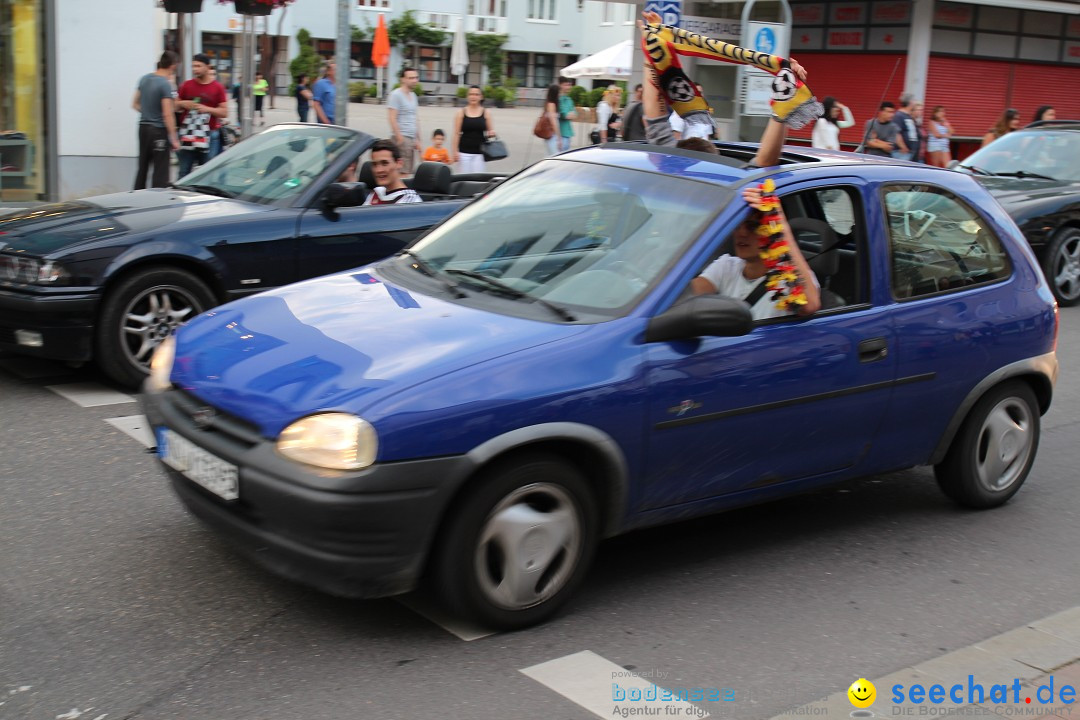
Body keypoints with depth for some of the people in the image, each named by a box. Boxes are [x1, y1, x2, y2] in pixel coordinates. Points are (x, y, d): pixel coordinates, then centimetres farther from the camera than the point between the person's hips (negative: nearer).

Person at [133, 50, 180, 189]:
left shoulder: (145, 79, 7)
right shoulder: (165, 84, -15)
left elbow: (135, 104, 16)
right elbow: (167, 114, -19)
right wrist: (174, 138, -17)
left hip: (143, 127, 8)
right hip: (159, 131, -7)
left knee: (142, 167, 14)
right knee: (160, 171, -2)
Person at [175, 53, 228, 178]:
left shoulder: (217, 87, 3)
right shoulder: (187, 86, 10)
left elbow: (224, 112, 0)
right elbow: (176, 105, 20)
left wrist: (207, 109, -14)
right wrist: (182, 104, -3)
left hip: (208, 135, -2)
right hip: (188, 135, 2)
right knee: (184, 171, -1)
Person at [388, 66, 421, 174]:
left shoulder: (413, 95, 18)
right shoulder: (396, 95, -7)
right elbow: (392, 118, -13)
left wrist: (418, 138, 18)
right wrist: (399, 137, -19)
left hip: (412, 138, 8)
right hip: (402, 137, -8)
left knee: (409, 171, 5)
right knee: (404, 172, -14)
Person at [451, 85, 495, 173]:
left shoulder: (486, 113, 7)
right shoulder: (461, 113, 4)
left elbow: (491, 131, 16)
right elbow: (456, 133, 3)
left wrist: (491, 133, -9)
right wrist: (454, 151, -4)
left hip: (479, 153, 0)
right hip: (464, 152, 0)